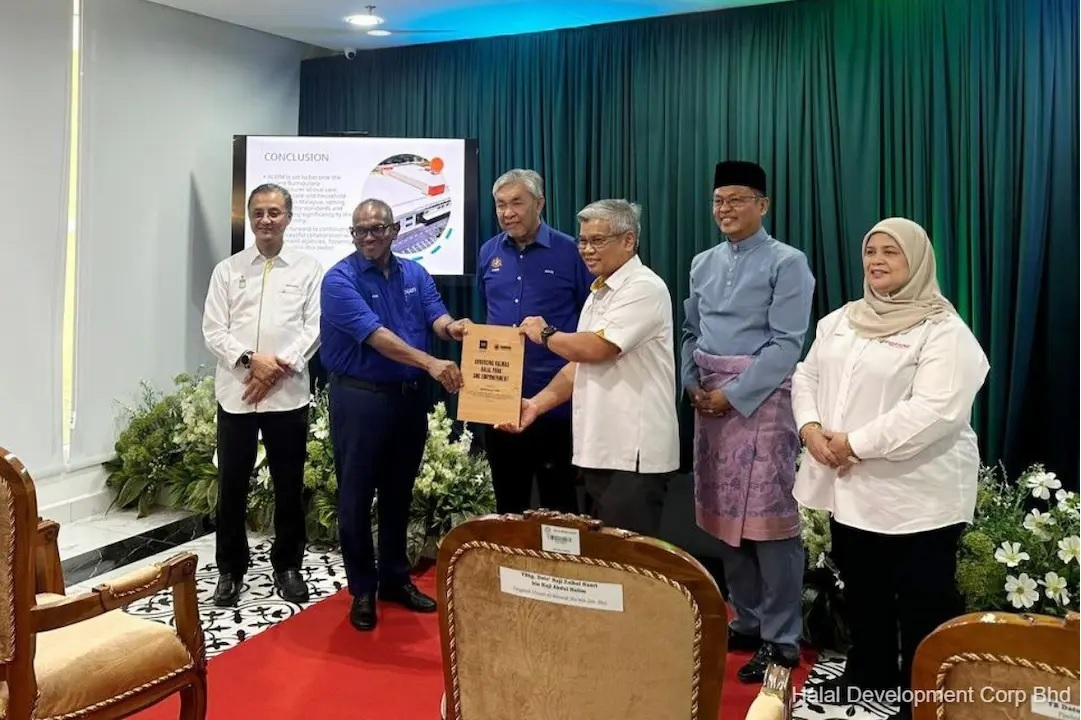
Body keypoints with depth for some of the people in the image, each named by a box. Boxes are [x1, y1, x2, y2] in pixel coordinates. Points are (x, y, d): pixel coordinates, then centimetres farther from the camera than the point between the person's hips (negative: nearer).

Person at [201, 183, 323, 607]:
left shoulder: (308, 269, 5)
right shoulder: (227, 270, 8)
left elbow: (314, 327, -2)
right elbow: (213, 331, 2)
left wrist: (280, 366, -13)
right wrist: (251, 360, -14)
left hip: (289, 394, -1)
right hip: (235, 392, 1)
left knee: (289, 485, 8)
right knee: (231, 486, 7)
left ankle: (287, 566, 24)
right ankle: (230, 570, 22)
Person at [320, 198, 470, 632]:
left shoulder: (414, 274, 8)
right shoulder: (340, 279, -11)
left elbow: (437, 317, -6)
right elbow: (375, 335, -23)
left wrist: (452, 328, -31)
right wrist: (430, 363, -33)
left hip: (409, 397, 5)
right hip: (360, 398, -5)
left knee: (399, 493, 15)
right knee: (357, 497, 3)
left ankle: (396, 579, 29)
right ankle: (362, 590, 18)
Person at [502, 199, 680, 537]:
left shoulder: (644, 288, -12)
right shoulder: (599, 293, 17)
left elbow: (595, 348, -21)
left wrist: (545, 334, -3)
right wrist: (536, 404, 3)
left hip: (633, 453, -9)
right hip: (598, 448, 9)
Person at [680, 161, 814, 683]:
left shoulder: (786, 263, -5)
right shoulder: (703, 263, 14)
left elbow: (786, 344, -12)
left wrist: (734, 394, -15)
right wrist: (692, 385, 2)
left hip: (762, 399, -6)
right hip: (710, 401, 7)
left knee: (768, 519, -5)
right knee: (724, 517, 11)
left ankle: (781, 639, 8)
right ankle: (746, 621, 26)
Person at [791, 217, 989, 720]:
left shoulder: (943, 330, -12)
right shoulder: (840, 321, 11)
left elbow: (936, 411, -23)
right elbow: (806, 376, 12)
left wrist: (857, 444, -22)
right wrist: (811, 427, -8)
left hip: (915, 494, -6)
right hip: (851, 486, 7)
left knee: (923, 600, 5)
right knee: (862, 588, 20)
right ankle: (868, 673, 38)